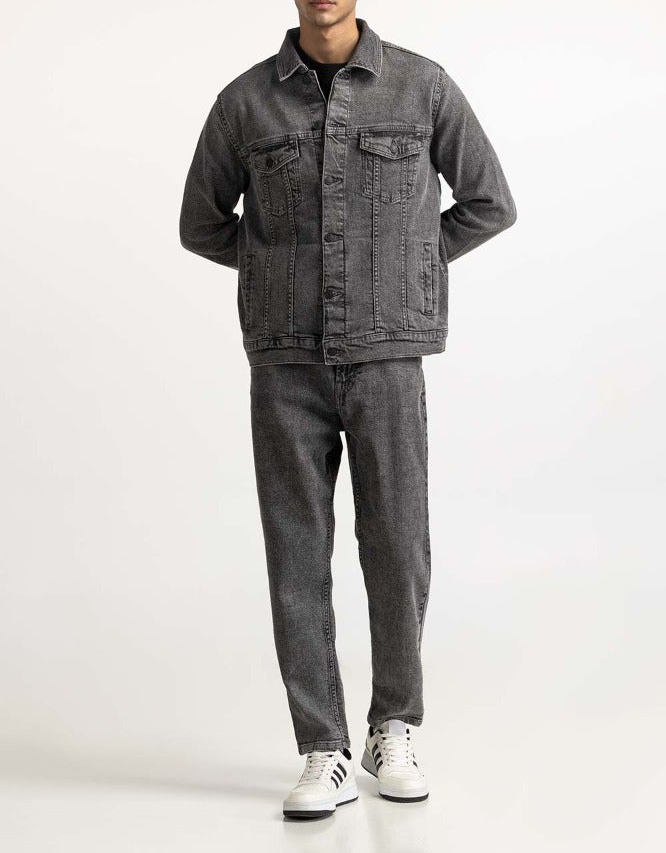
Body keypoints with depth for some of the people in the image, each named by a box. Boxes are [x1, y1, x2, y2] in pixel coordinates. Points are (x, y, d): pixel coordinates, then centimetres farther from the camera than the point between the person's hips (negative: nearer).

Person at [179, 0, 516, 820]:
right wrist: (295, 272, 8)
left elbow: (489, 204, 11)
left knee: (396, 555, 0)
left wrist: (395, 270, 7)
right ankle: (326, 760, 9)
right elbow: (202, 225, 15)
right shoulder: (244, 101, 3)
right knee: (298, 560, -1)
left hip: (384, 363, 0)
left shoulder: (424, 86, 1)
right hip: (288, 366, 1)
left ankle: (392, 732, 22)